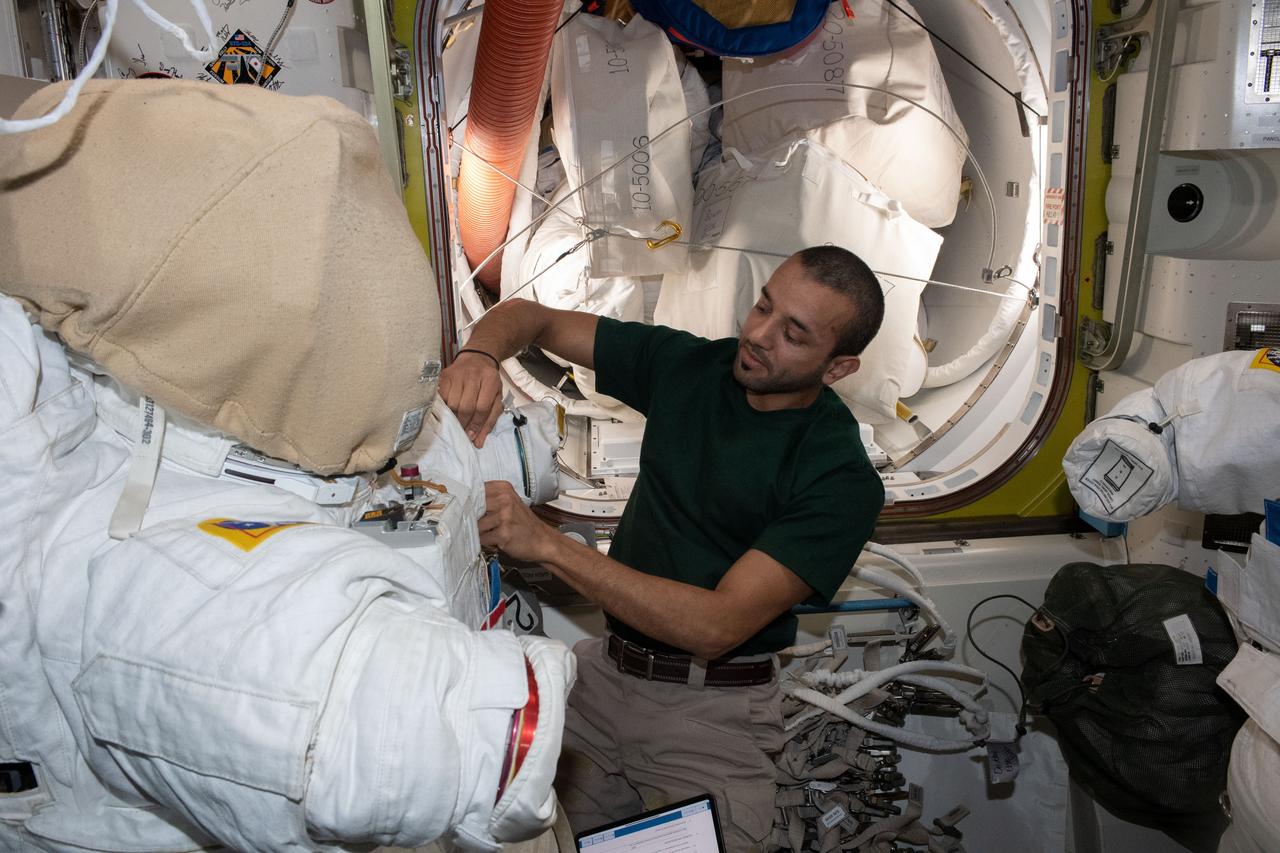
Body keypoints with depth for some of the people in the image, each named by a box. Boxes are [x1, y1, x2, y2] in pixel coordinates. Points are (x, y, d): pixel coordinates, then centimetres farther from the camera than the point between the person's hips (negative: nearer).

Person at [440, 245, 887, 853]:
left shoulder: (842, 480, -14)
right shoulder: (686, 365, 1)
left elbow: (717, 626, -22)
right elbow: (533, 318, 7)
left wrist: (546, 543, -28)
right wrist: (480, 353, -17)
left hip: (712, 712, -3)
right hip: (603, 668, 4)